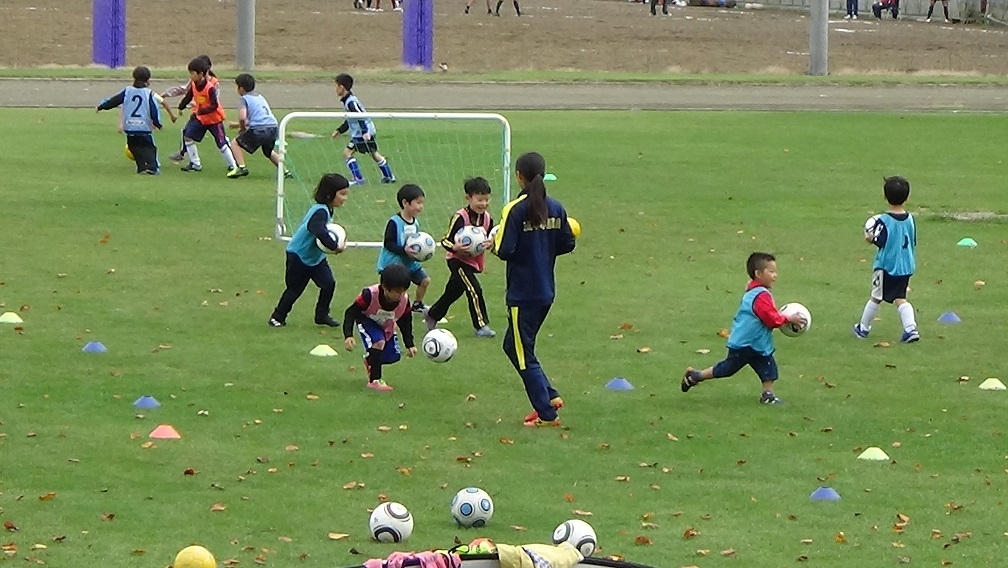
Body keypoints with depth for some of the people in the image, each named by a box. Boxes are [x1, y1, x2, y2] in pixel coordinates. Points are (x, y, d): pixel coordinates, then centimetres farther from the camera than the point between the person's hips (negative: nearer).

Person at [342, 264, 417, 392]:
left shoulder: (404, 300, -25)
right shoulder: (370, 295, -39)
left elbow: (405, 323, -5)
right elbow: (351, 313, -29)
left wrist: (409, 345, -7)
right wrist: (348, 336, -40)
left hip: (387, 326, 5)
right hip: (366, 321, -5)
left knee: (393, 357, 1)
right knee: (379, 342, -33)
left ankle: (370, 361, 35)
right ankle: (374, 381, -21)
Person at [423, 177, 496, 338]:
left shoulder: (486, 218, -1)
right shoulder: (460, 217, -21)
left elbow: (490, 238, 11)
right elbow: (446, 240, -17)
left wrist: (489, 244, -13)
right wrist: (455, 247, -38)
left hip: (474, 261, 7)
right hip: (458, 260, -7)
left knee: (453, 291, 18)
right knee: (474, 290, -17)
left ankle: (432, 315, 38)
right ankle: (481, 325, -9)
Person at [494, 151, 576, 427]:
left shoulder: (515, 210, -17)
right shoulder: (555, 208, 1)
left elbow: (505, 250, -21)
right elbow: (567, 244, 5)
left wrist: (495, 244, 0)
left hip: (522, 293, -7)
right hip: (546, 291, 7)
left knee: (522, 352, 5)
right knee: (514, 346, 20)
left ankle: (546, 413, 5)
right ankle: (550, 396, 13)